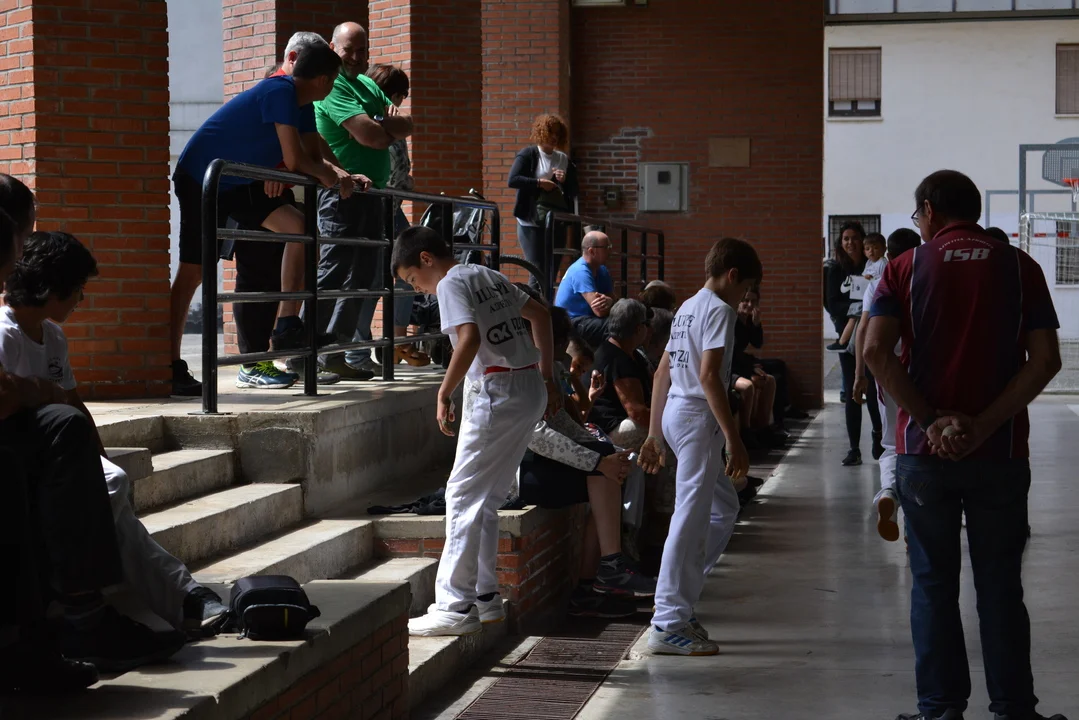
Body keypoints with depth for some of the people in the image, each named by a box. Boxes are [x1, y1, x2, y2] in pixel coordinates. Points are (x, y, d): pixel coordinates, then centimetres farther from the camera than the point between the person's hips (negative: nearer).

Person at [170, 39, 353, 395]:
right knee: (192, 272, -10)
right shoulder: (280, 92, -23)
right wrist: (326, 175, -9)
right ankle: (173, 369, -8)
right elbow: (295, 160, -27)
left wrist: (342, 175, -9)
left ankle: (286, 326, 1)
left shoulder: (302, 106, 5)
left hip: (238, 184, 9)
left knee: (300, 226, -4)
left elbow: (314, 156, 10)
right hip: (200, 180, -9)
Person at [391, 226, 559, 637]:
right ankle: (485, 599, 18)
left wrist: (444, 394, -16)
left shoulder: (451, 284, -7)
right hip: (531, 390, 9)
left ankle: (456, 608, -7)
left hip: (496, 395, -9)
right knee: (486, 500, 15)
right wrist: (548, 378, 25)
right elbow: (540, 315, 25)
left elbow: (469, 339, -23)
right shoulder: (488, 276, 20)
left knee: (464, 496, -6)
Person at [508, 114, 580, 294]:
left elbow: (574, 192, 15)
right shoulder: (528, 155, -1)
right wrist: (539, 182, -17)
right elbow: (513, 180, -15)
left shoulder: (564, 160, 12)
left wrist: (564, 181, -4)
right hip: (532, 222, -5)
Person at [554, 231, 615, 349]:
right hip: (569, 324, -9)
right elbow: (600, 310, -26)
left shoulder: (601, 270, 9)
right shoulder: (581, 271, -19)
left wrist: (609, 301, -21)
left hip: (586, 320, 9)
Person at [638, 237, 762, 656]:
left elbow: (662, 373, 19)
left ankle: (678, 596, 15)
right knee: (691, 519, -9)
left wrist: (654, 434, 22)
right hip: (698, 417, -10)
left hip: (675, 413, 10)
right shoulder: (718, 309, -10)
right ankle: (670, 624, -8)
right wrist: (734, 440, -20)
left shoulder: (688, 307, 19)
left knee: (724, 507, 18)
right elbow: (709, 375, -20)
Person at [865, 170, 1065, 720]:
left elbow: (875, 351, -13)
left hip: (924, 450, -1)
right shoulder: (1019, 267, 3)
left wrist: (931, 420, -11)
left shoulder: (906, 268, 0)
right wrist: (984, 425, -10)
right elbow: (1045, 360, -7)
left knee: (933, 584, 9)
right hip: (1001, 453, 1)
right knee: (1000, 586, 8)